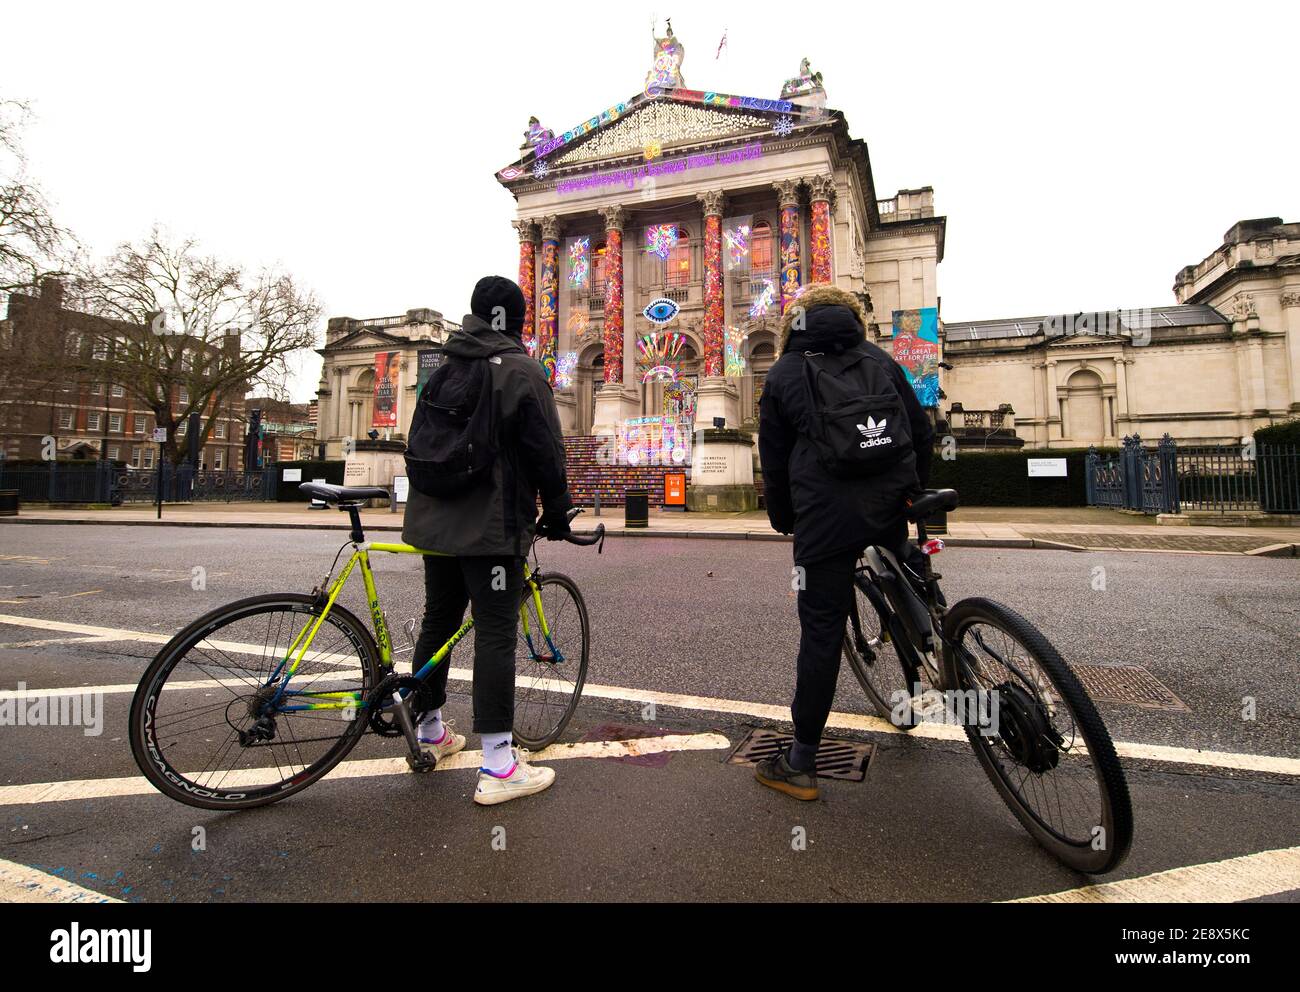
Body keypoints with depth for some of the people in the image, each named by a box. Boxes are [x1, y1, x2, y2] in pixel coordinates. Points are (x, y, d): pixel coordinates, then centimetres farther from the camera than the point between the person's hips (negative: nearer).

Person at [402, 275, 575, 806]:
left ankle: (430, 733, 35)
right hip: (492, 526, -8)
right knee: (495, 634, -5)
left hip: (435, 519, 8)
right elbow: (546, 451, -11)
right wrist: (556, 512, 2)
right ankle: (498, 767, 1)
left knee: (438, 620, 18)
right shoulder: (521, 370, -11)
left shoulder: (443, 364, 13)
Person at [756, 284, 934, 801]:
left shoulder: (782, 374, 10)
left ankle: (801, 764, 10)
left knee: (820, 632, 1)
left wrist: (783, 520, 23)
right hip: (890, 504, 3)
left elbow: (774, 462, 10)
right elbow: (923, 433, 15)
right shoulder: (878, 358, 15)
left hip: (825, 514, -3)